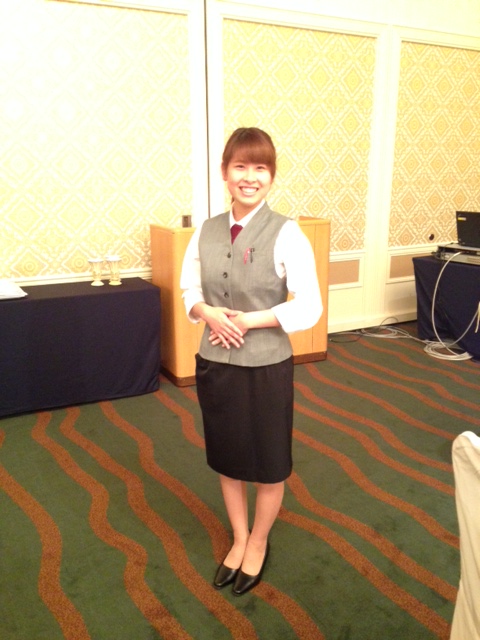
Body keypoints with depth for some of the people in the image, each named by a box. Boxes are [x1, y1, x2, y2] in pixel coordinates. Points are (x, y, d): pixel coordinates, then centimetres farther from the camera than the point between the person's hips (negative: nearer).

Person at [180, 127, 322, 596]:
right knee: (226, 458, 20)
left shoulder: (286, 234, -14)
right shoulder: (206, 231, -1)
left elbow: (309, 307, -14)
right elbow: (189, 288, 9)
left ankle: (258, 543, 42)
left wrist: (250, 321, -19)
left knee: (268, 465, 15)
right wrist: (208, 313, -12)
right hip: (214, 364, 4)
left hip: (266, 366, -4)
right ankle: (238, 538, 45)